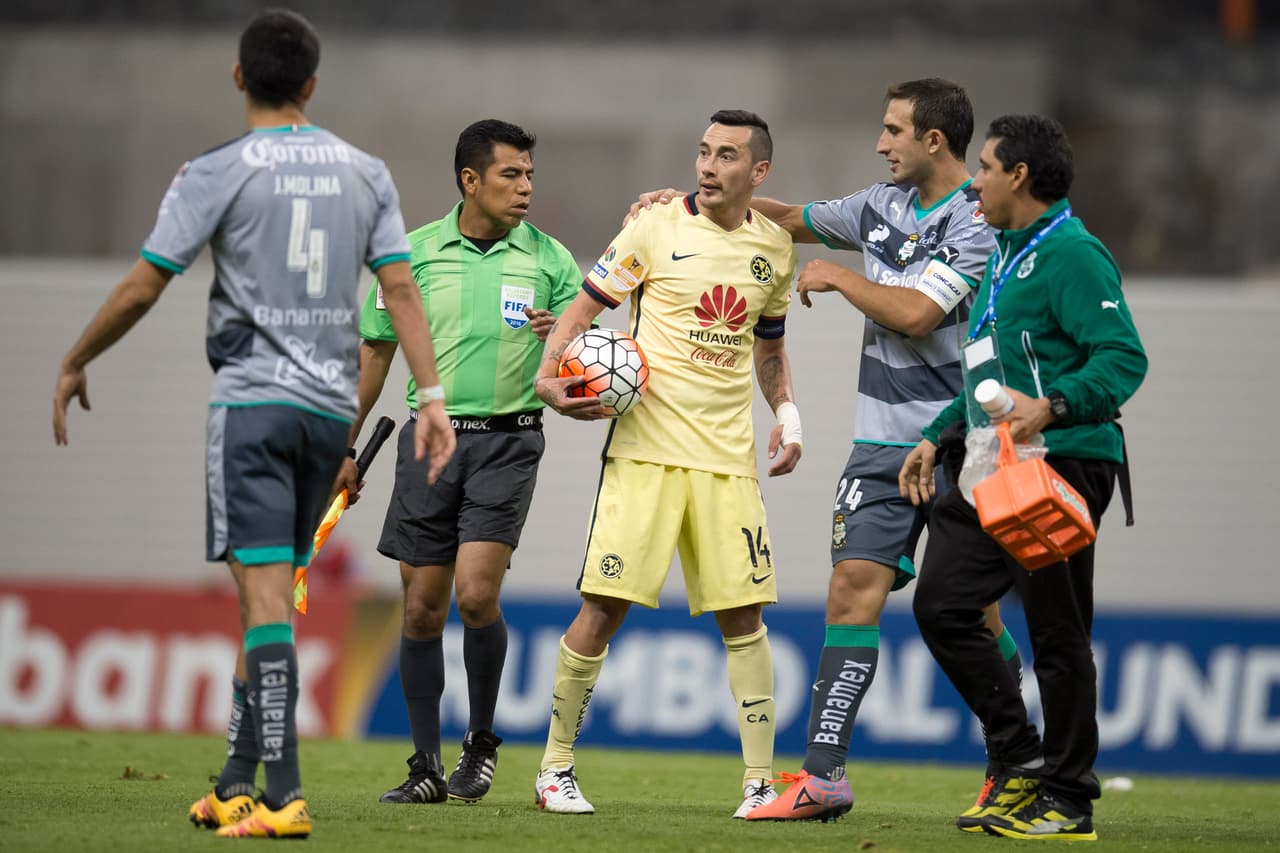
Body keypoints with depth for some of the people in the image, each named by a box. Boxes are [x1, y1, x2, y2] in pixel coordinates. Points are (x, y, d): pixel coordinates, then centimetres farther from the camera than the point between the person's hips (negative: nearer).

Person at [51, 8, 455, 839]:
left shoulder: (218, 173, -5)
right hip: (331, 406, 5)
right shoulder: (365, 173, 8)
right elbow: (401, 287, 3)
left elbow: (141, 287, -6)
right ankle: (237, 785, 17)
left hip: (251, 402, -5)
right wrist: (432, 396, 3)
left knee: (266, 592, -10)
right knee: (270, 594, 13)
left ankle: (283, 794, -20)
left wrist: (73, 366, 7)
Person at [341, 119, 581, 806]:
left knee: (476, 594, -15)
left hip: (508, 442, -2)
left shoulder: (549, 260, 2)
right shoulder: (415, 252, 4)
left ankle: (483, 742, 6)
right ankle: (426, 767, 11)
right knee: (422, 608, 2)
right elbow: (375, 351, 12)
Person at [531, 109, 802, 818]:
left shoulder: (774, 248, 11)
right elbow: (582, 309, 3)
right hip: (646, 449, -3)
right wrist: (550, 377, -13)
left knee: (743, 612, -1)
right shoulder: (656, 229, -2)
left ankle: (760, 779, 4)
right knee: (605, 605, -7)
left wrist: (787, 412, 10)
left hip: (728, 456, 3)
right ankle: (556, 766, 5)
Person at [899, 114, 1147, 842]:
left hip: (1062, 464, -10)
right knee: (942, 605, 6)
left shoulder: (1072, 255, -12)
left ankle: (1068, 801, 3)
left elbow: (1123, 358, -21)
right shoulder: (1006, 257, 20)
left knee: (1056, 633, -4)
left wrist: (1053, 405, -35)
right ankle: (1017, 757, 16)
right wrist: (937, 437, 26)